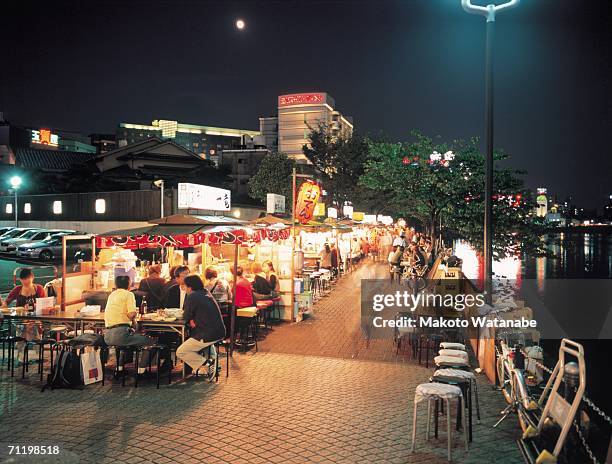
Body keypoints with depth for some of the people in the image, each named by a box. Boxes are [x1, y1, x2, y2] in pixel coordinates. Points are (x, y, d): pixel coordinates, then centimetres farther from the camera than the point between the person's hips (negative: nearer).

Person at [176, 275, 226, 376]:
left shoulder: (192, 297, -10)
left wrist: (190, 319, 16)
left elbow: (186, 316, -4)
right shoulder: (206, 293, 15)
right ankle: (212, 358, 24)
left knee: (180, 352, 3)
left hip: (208, 335, -9)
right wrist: (192, 319, 8)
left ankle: (204, 365, -7)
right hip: (220, 332, 9)